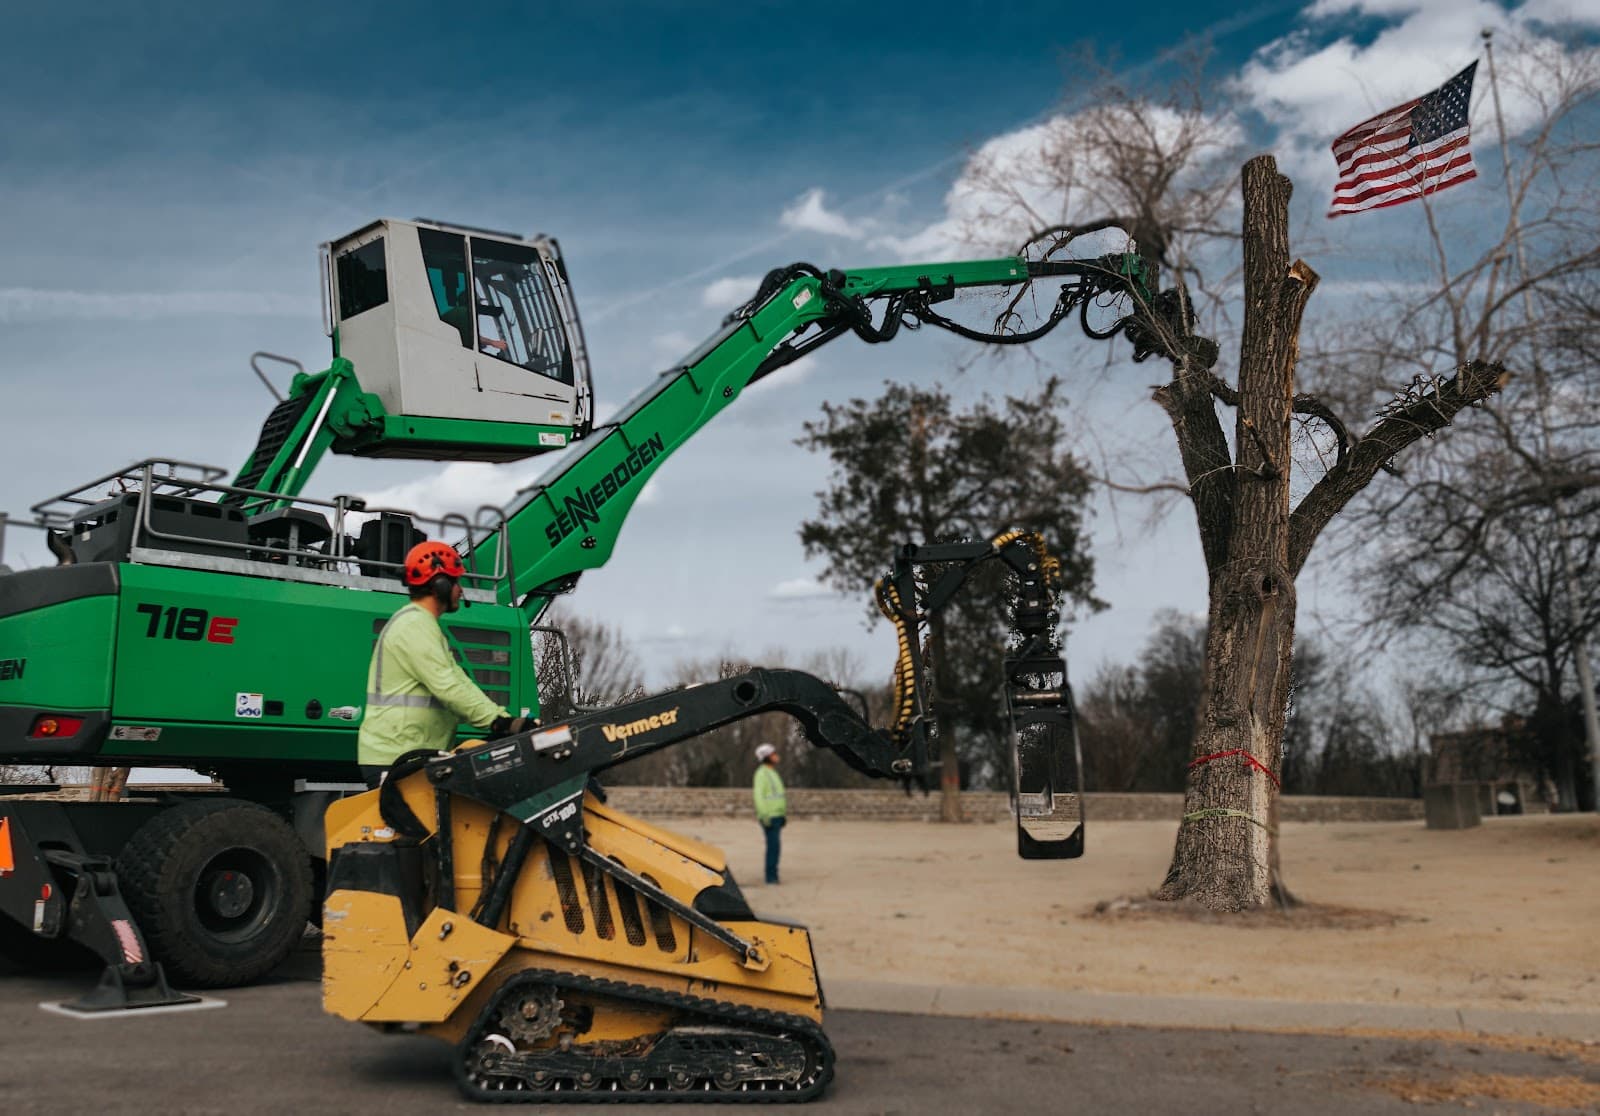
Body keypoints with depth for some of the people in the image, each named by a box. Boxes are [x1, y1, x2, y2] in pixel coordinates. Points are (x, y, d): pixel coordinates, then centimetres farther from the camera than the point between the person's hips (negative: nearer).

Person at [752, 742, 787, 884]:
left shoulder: (773, 773, 18)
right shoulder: (762, 773, -11)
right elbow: (758, 795, -19)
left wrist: (784, 814, 20)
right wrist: (764, 815, -24)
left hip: (777, 816, 9)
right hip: (769, 817, -9)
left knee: (775, 846, 9)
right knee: (773, 846, -11)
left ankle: (772, 875, 13)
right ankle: (771, 876, -8)